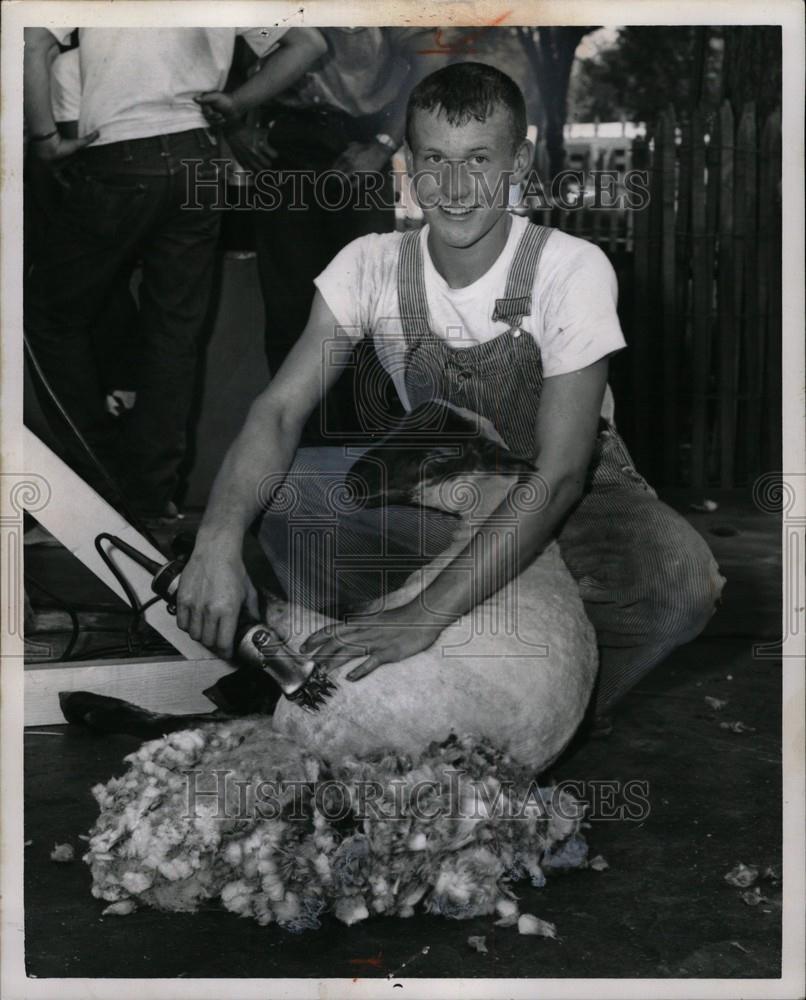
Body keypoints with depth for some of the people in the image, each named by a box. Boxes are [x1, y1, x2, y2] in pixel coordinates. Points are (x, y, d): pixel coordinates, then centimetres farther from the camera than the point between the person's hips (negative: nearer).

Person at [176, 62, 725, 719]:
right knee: (266, 502, -22)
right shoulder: (372, 265, -11)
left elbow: (559, 473, -30)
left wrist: (427, 614, -41)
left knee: (680, 580, -35)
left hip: (574, 493, -2)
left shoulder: (573, 269, -22)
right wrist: (220, 537, -42)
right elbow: (281, 409, -20)